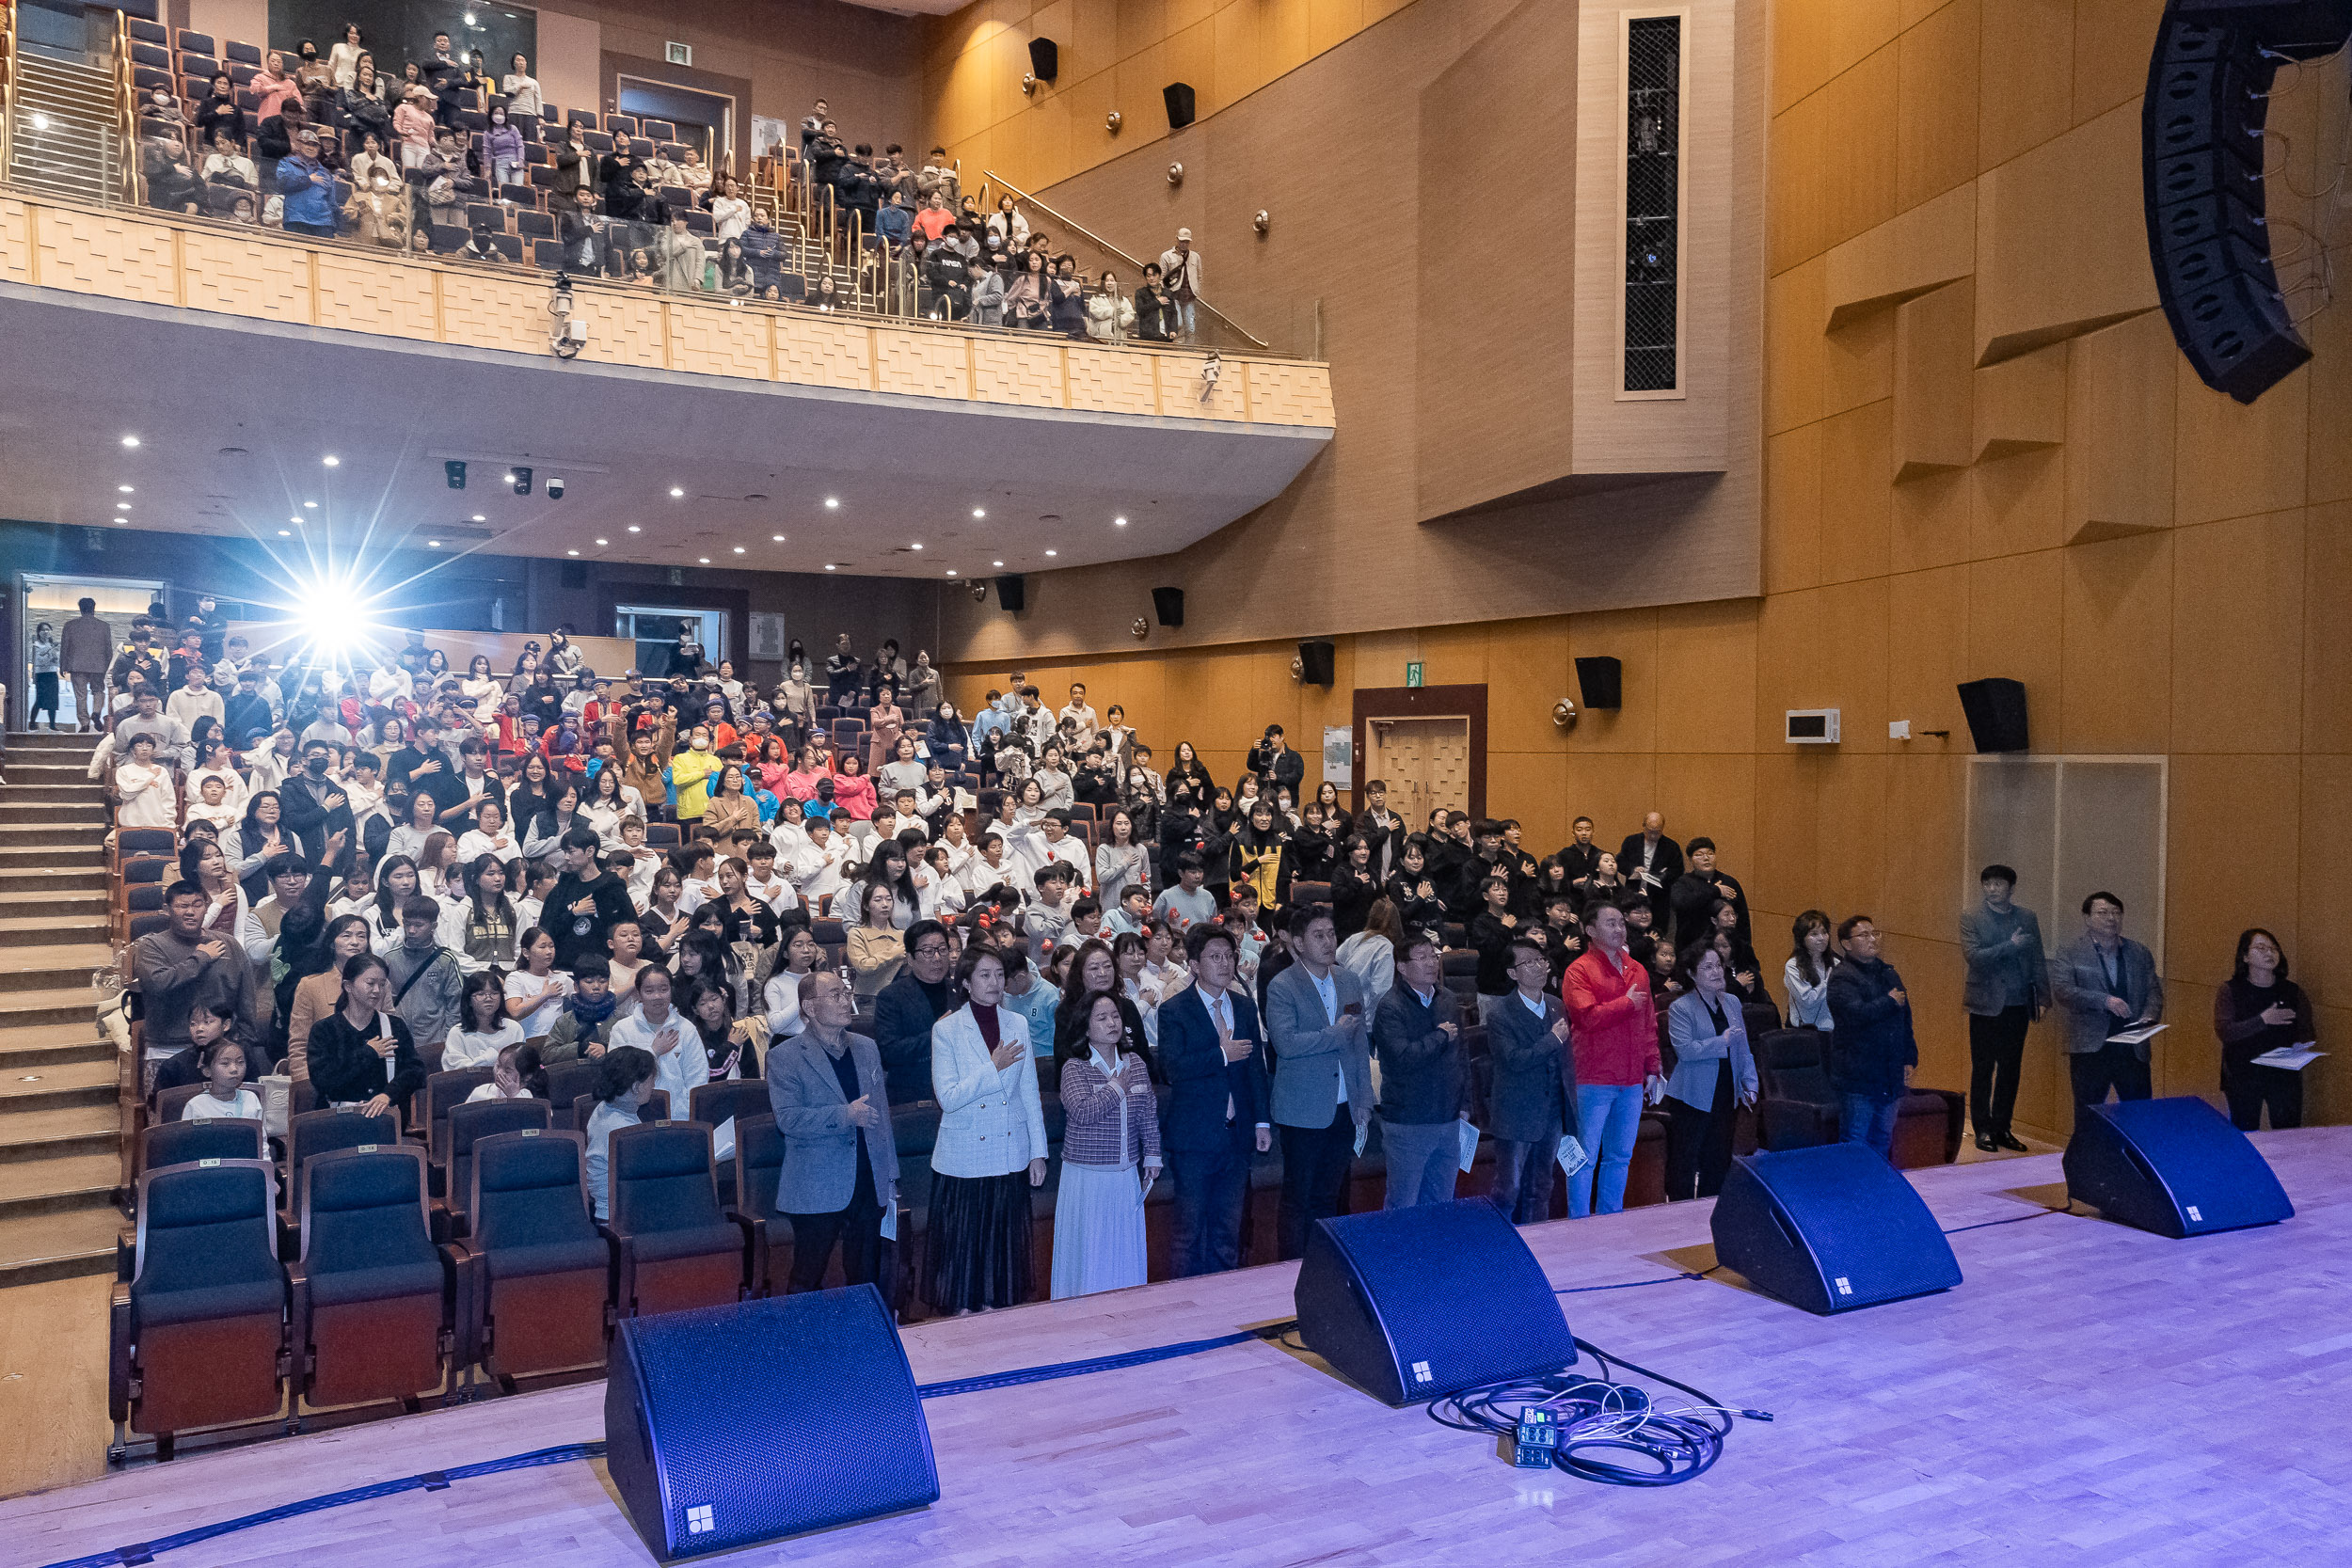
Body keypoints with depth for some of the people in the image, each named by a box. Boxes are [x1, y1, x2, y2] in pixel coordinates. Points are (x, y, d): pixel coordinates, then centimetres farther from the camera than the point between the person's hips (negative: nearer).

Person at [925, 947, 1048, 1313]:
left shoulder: (1018, 1024, 3)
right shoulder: (947, 1030, -8)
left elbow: (1029, 1092, 7)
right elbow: (948, 1098, -15)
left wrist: (1038, 1150, 5)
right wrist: (994, 1067, -18)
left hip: (1010, 1154, 3)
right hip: (964, 1156, -3)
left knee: (1004, 1237, 12)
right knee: (962, 1239, 7)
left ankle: (995, 1304, 28)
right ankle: (963, 1309, 24)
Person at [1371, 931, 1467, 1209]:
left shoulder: (1450, 1001, 10)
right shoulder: (1390, 1008, -13)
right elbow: (1402, 1058, -27)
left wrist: (1463, 1102, 16)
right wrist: (1441, 1036, -14)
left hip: (1448, 1121, 7)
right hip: (1408, 1122, -6)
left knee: (1442, 1204, 14)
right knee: (1404, 1207, 1)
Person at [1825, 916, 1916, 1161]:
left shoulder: (1889, 973, 16)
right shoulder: (1842, 977, -10)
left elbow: (1905, 1021, 22)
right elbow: (1857, 1014, -27)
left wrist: (1909, 1059, 14)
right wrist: (1890, 1002, -12)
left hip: (1891, 1077, 7)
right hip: (1859, 1076, -7)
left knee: (1883, 1139, 14)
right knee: (1857, 1140, -3)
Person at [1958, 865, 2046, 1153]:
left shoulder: (2027, 918, 8)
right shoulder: (1971, 918, -3)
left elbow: (2037, 961, 10)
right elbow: (1973, 955, -16)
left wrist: (2043, 998, 4)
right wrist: (2010, 946, -19)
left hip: (2018, 1006, 4)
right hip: (1986, 1005, -3)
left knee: (2010, 1069, 9)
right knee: (1983, 1069, 1)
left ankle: (2002, 1127, 18)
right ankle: (1983, 1129, 9)